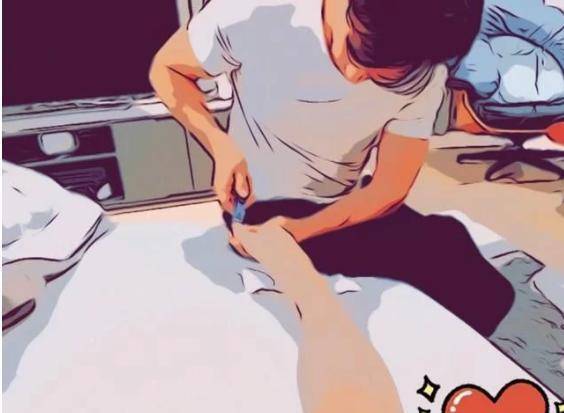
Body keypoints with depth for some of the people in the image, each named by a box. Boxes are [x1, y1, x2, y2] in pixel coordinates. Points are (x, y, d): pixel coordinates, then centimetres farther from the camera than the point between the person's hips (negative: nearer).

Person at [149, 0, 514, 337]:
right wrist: (221, 145, -24)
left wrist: (299, 230, -29)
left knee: (485, 292, -11)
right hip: (258, 210, -3)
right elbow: (167, 69, -7)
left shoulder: (424, 77, -16)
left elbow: (389, 191, -12)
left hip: (343, 211, 4)